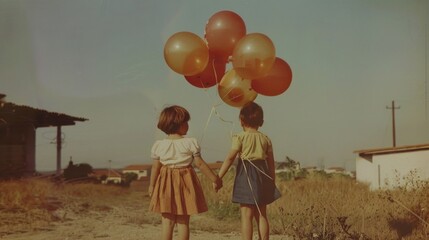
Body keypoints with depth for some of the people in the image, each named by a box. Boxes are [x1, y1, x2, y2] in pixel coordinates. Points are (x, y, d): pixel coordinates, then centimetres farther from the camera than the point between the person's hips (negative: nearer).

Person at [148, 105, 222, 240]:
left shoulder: (159, 145, -2)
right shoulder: (190, 143, -8)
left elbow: (155, 167, 2)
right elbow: (200, 164, -6)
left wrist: (152, 185, 15)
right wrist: (215, 179, 3)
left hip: (166, 185, 1)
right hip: (185, 183, -1)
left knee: (167, 221, 6)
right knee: (183, 221, 7)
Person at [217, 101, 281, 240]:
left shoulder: (240, 137, -5)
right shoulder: (265, 139, 9)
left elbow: (230, 158, -11)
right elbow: (271, 162, 10)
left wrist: (218, 177, -9)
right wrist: (272, 181, 19)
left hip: (246, 176, -5)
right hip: (262, 176, 5)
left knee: (246, 216, -3)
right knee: (261, 215, 11)